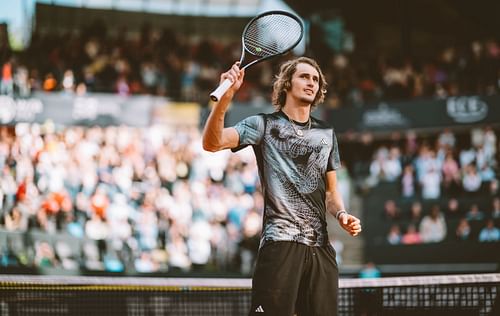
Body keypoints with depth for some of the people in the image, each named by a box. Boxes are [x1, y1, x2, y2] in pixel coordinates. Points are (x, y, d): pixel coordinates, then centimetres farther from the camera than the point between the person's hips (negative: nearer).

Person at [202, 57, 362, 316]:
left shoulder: (327, 134, 18)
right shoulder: (264, 125, 2)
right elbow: (212, 143, -13)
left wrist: (341, 214, 5)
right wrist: (226, 96, -27)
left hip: (320, 246, 5)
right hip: (280, 243, -5)